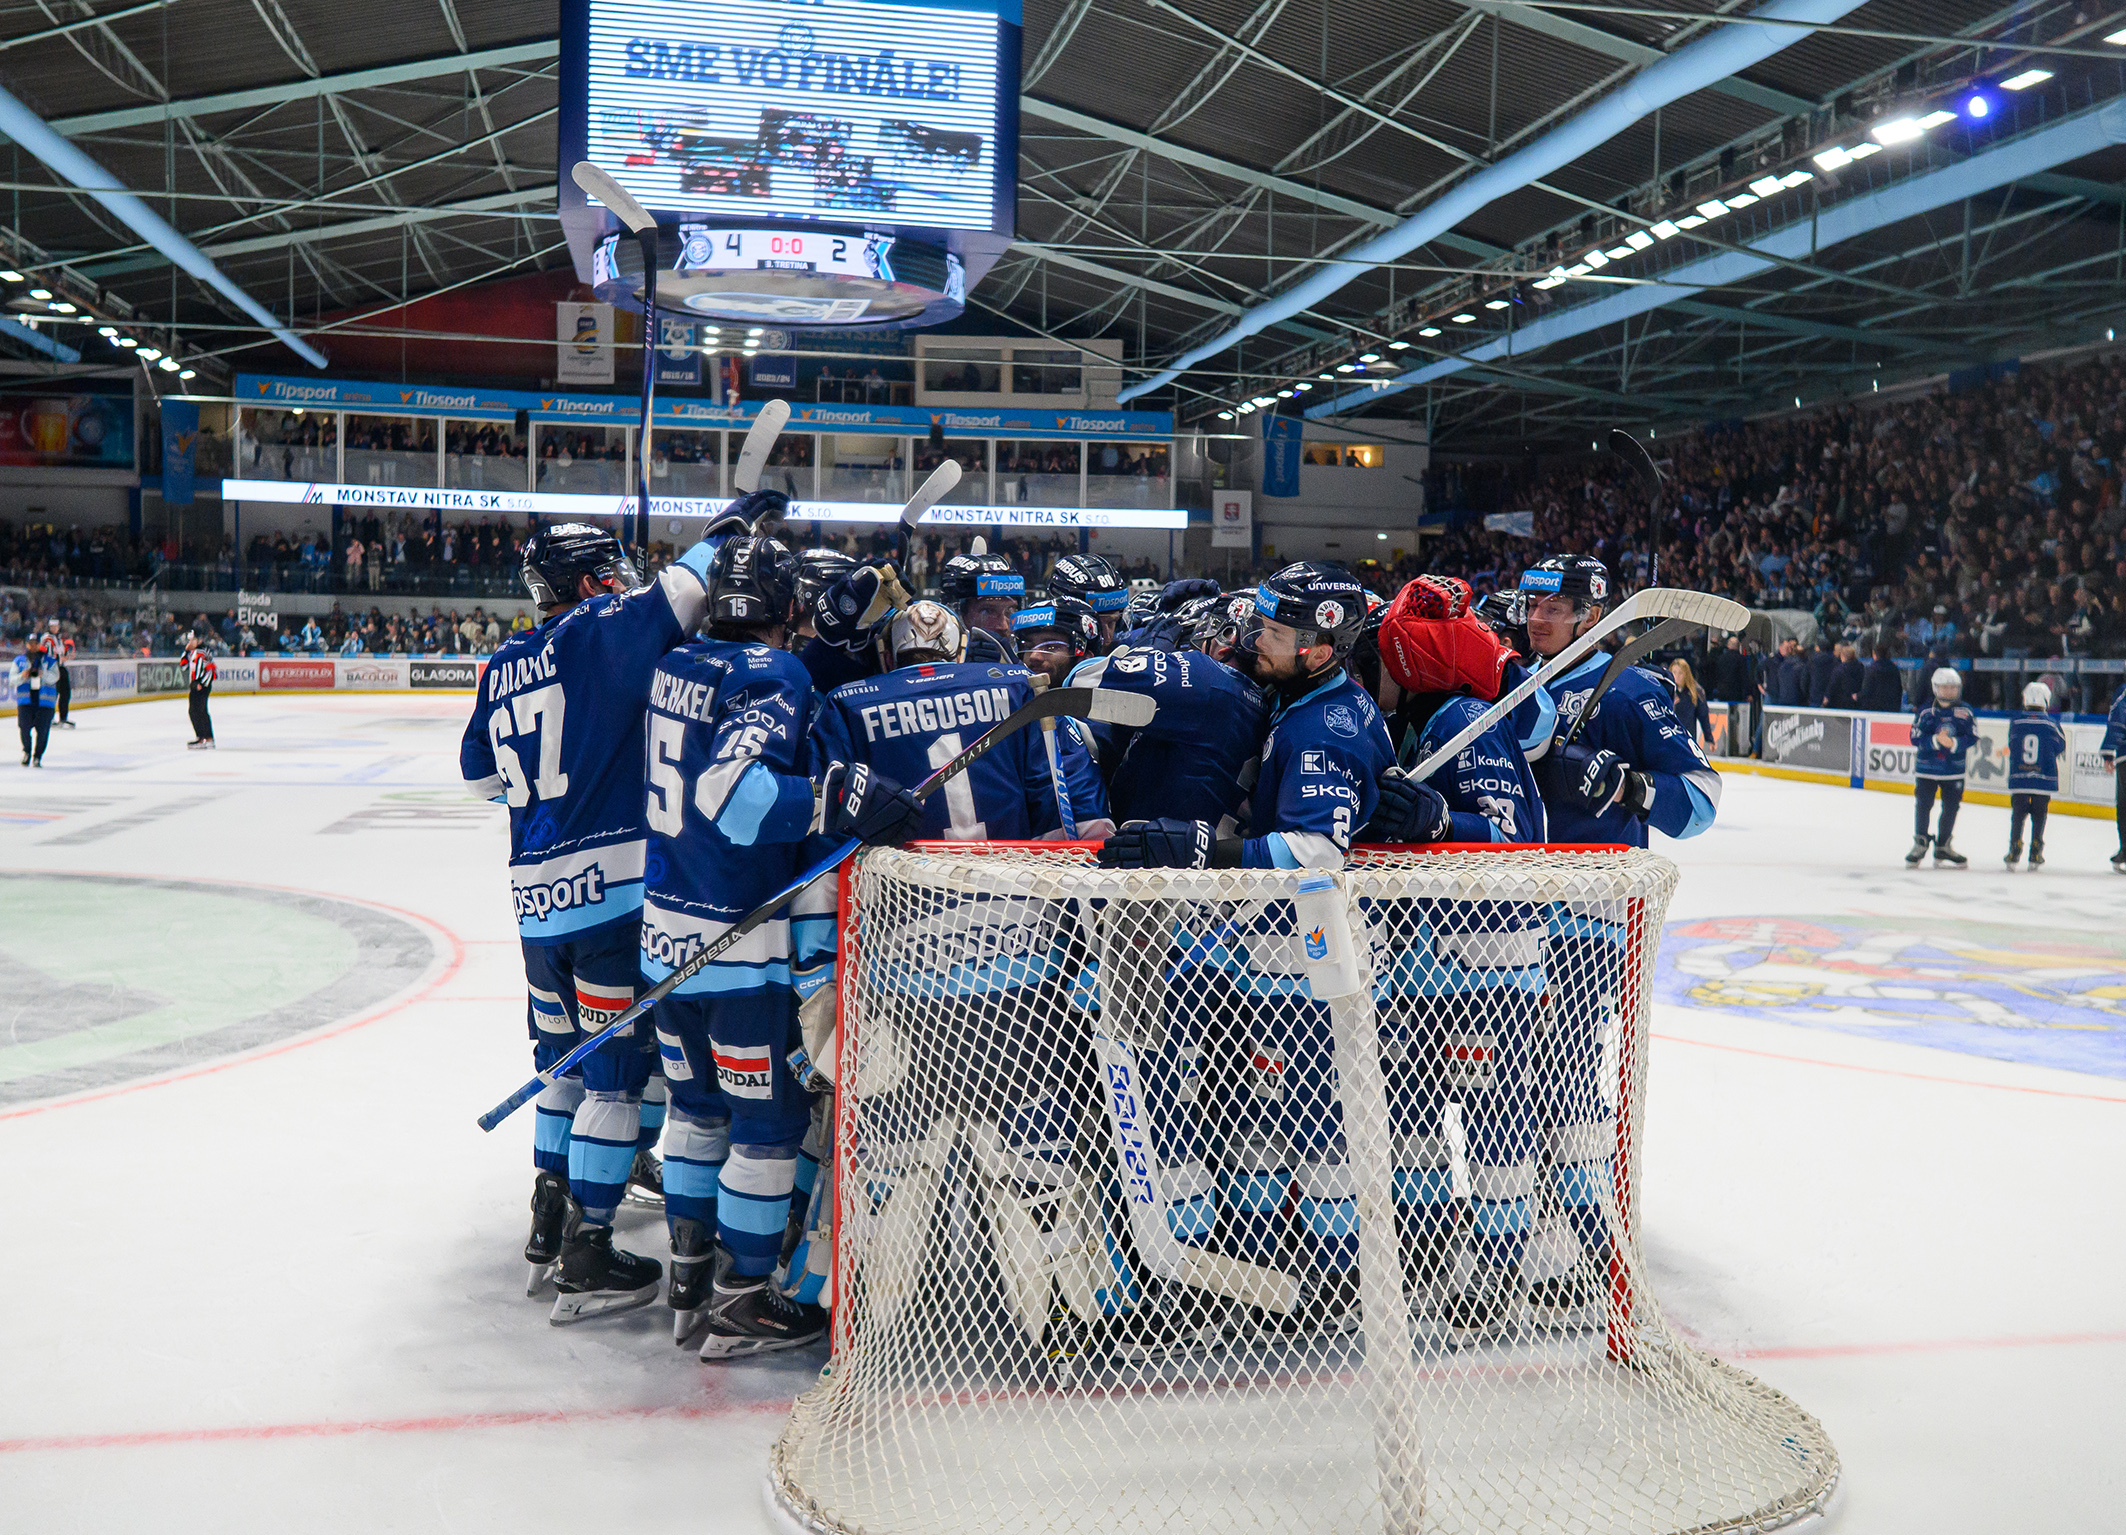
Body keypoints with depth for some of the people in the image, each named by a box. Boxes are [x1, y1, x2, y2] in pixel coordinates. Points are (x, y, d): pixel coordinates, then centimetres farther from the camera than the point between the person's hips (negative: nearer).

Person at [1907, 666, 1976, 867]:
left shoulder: (1965, 711, 0)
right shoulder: (1926, 712, -4)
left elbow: (1972, 737, -5)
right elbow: (1916, 738, -9)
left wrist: (1954, 743, -21)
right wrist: (1936, 740, -24)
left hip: (1954, 769, 2)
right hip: (1926, 768, -2)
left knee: (1951, 808, 8)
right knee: (1923, 805, -1)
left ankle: (1943, 847, 23)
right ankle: (1919, 845, 14)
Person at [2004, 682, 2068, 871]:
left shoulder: (2015, 722, -1)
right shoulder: (2051, 724, -4)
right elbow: (2060, 748, 7)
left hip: (2018, 778, 1)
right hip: (2044, 779, -1)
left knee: (2018, 814, 10)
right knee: (2039, 816, 8)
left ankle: (2014, 853, 7)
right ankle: (2035, 855, 7)